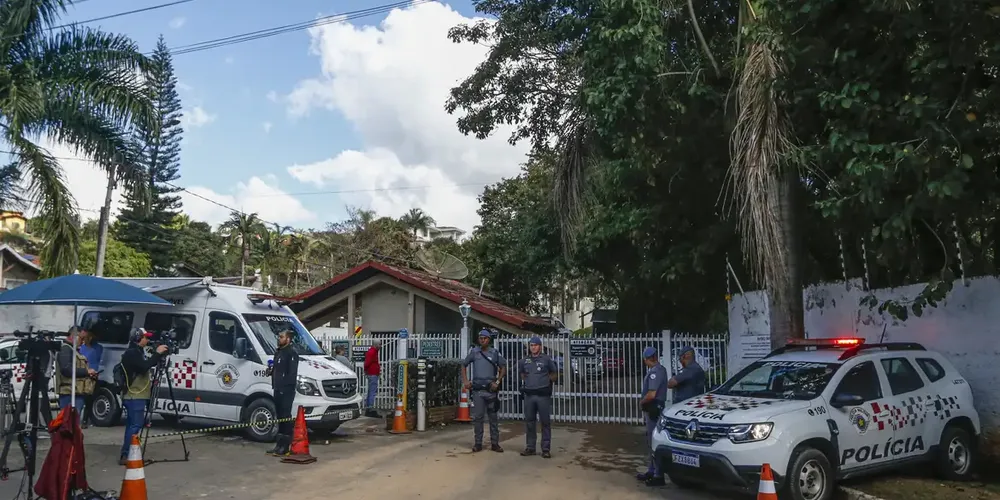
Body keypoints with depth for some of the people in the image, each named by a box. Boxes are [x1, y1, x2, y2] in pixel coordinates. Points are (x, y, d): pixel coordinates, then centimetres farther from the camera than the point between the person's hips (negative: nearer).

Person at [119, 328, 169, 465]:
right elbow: (145, 366, -27)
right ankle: (125, 456, -11)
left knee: (132, 425, 12)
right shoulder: (132, 353, -14)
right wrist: (157, 353, -22)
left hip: (135, 396, 11)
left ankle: (127, 455, 16)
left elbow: (147, 365, 20)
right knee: (135, 425, -11)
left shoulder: (136, 352, 19)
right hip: (135, 396, -11)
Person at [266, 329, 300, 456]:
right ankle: (280, 444, 21)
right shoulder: (278, 352, 19)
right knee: (280, 417, 14)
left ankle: (286, 446, -3)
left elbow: (292, 373, -18)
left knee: (286, 417, -7)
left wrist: (287, 386, -23)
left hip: (286, 391, -10)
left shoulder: (291, 353, -11)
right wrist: (271, 370, 9)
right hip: (278, 390, 10)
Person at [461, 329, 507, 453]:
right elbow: (463, 365, 13)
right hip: (477, 389, 0)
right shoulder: (474, 352, 5)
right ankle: (478, 443, 9)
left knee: (493, 417, 6)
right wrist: (465, 381, 3)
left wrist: (498, 382, -4)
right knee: (477, 417, 1)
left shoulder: (495, 353, 3)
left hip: (491, 389, 0)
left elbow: (503, 368, 7)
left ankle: (495, 443, 12)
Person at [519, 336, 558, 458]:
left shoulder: (546, 359, 0)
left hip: (543, 395, -3)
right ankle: (530, 447, 18)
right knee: (529, 422, 9)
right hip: (529, 395, 3)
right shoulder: (524, 361, 8)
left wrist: (547, 381, 3)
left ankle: (546, 449, 6)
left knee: (545, 422, 0)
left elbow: (555, 373, 12)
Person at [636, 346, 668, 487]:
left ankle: (658, 476, 0)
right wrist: (645, 402, 11)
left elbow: (651, 394, -25)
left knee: (654, 442, -5)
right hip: (654, 409, 10)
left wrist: (641, 402, -9)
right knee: (651, 441, 18)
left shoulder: (655, 371, -20)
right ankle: (651, 471, 28)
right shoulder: (660, 369, 11)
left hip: (654, 410, -10)